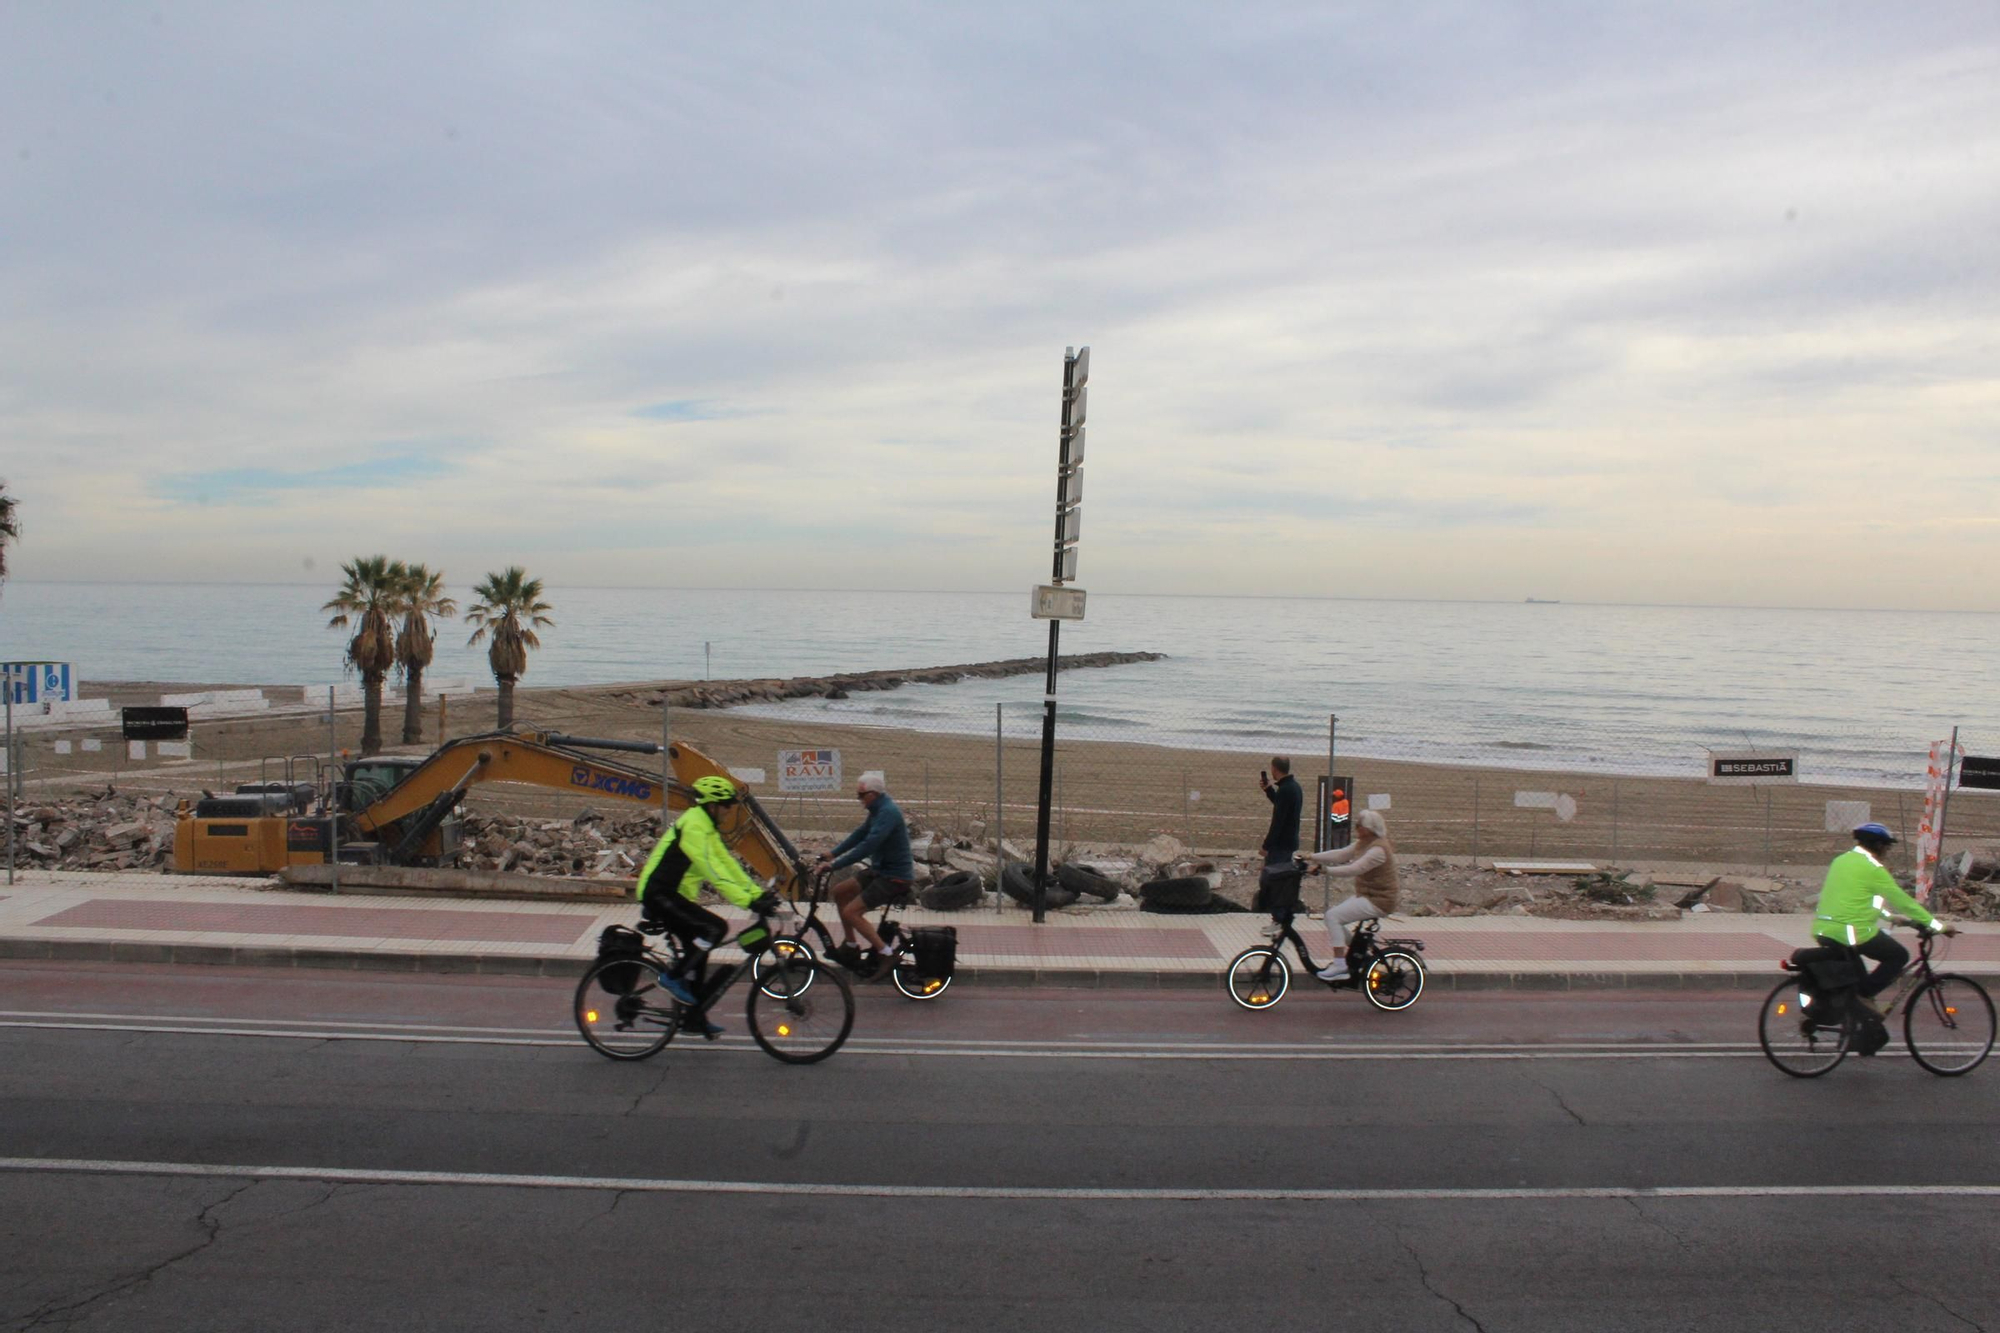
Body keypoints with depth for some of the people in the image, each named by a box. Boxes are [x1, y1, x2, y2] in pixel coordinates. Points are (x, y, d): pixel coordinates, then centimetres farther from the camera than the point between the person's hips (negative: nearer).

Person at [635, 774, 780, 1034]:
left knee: (698, 952, 11)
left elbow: (727, 863, 12)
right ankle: (673, 978, -9)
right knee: (716, 928, -21)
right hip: (658, 895, -10)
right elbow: (713, 871, -27)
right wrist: (748, 901, -31)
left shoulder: (706, 826, 13)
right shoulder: (694, 826, -19)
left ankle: (694, 1017, 19)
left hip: (671, 895, 10)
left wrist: (758, 893, 4)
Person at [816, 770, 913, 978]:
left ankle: (886, 954, -8)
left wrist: (834, 865, -28)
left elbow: (868, 845, -31)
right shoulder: (878, 809, 7)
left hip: (895, 877, -10)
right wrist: (833, 853, 10)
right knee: (839, 891, 14)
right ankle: (849, 943, 25)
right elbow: (859, 834, 17)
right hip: (880, 869, 10)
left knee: (850, 912, -13)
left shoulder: (888, 812, -24)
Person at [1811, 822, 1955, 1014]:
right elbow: (1902, 900, -5)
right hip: (1850, 932, -8)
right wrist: (1938, 926, 3)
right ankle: (1864, 995, 4)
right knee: (1899, 956, 10)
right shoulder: (1873, 868, -8)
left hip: (1822, 930, 8)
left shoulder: (1841, 860, 16)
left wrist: (1890, 917, 33)